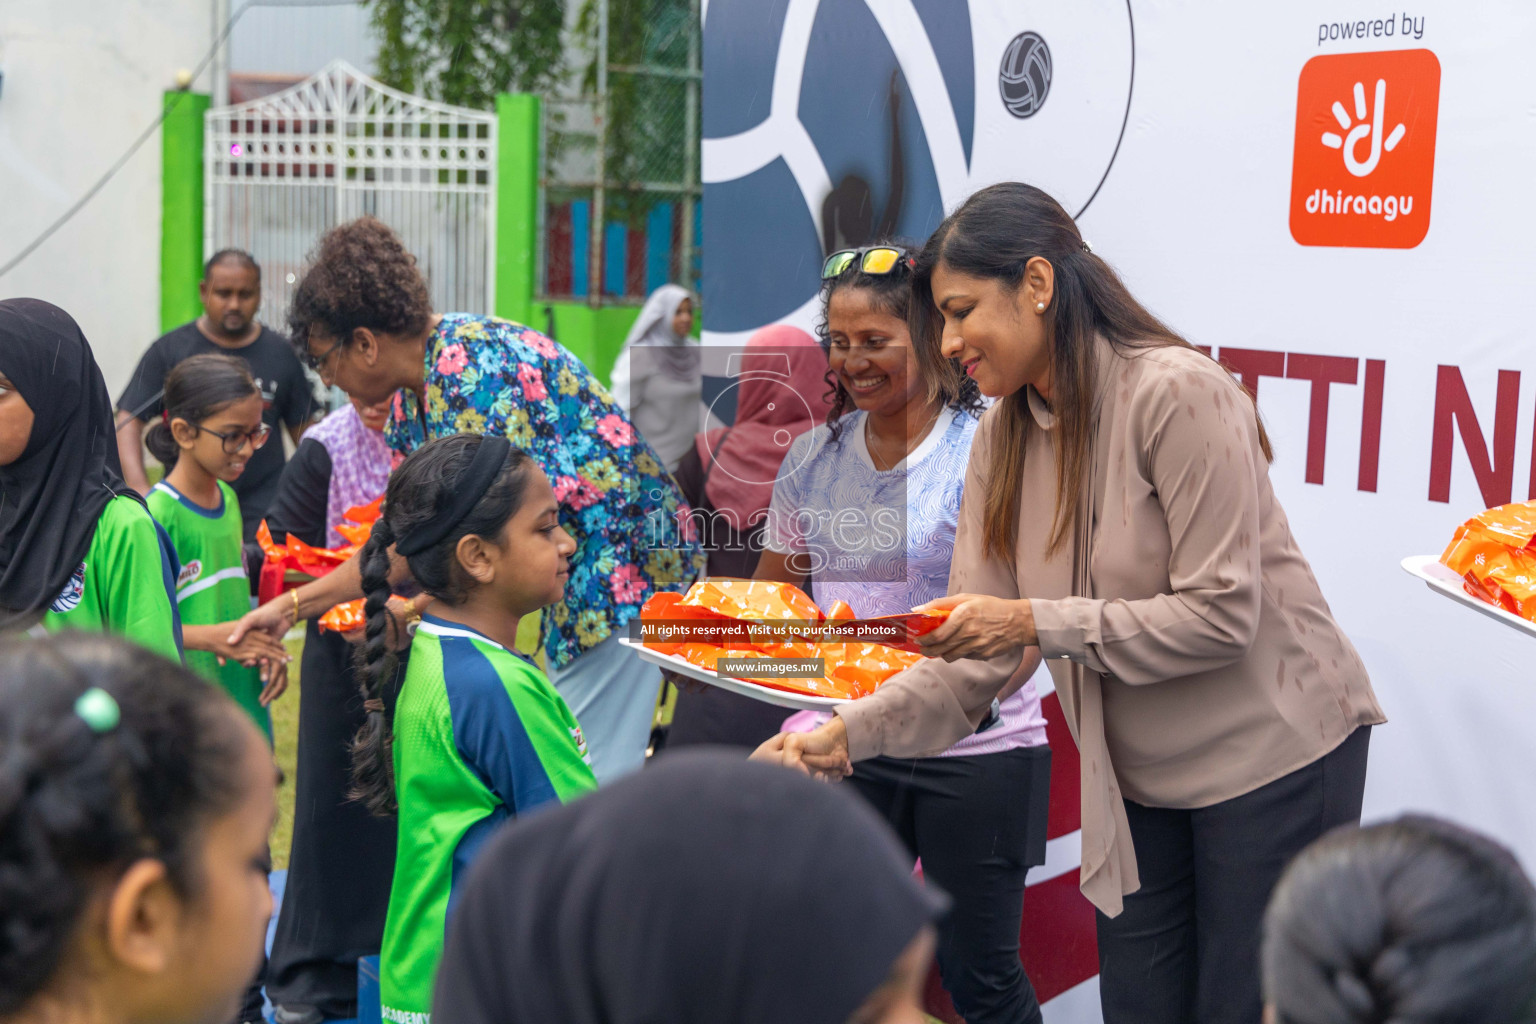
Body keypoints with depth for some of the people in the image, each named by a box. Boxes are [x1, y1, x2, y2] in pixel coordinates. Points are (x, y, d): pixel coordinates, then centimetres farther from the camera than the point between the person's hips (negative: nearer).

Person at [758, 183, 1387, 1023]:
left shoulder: (1176, 394, -20)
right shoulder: (1004, 436, 2)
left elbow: (1220, 614, -22)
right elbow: (976, 656, -3)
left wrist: (1037, 623, -26)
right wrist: (848, 733, -16)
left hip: (1271, 755, -6)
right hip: (1138, 780, 7)